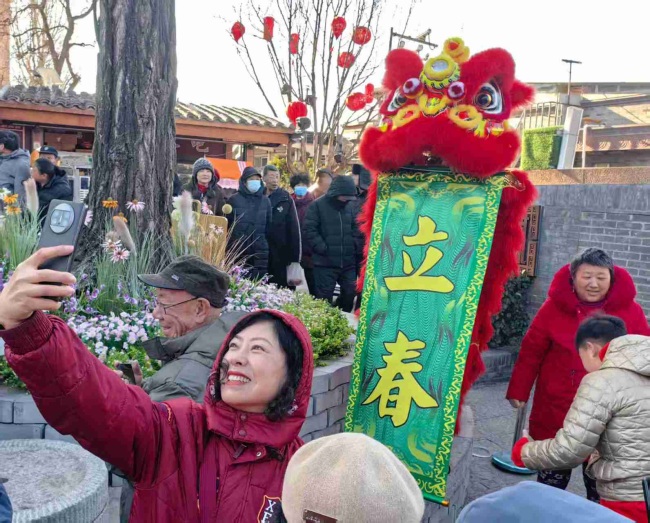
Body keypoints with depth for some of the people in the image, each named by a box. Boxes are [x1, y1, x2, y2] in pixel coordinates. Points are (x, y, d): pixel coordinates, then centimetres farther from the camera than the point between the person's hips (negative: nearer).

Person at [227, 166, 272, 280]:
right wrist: (227, 247, 1)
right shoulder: (234, 199, 2)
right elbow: (226, 224, 3)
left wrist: (266, 244, 10)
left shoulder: (265, 200, 9)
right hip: (237, 250, -2)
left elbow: (268, 226, 13)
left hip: (260, 251, 2)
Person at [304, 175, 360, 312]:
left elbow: (355, 229, 19)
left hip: (348, 262, 5)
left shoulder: (349, 207, 10)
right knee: (324, 297, 2)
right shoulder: (317, 206, -5)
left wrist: (354, 246, 4)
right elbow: (310, 230, -11)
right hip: (325, 262, -5)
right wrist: (323, 249, -15)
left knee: (349, 293, 11)